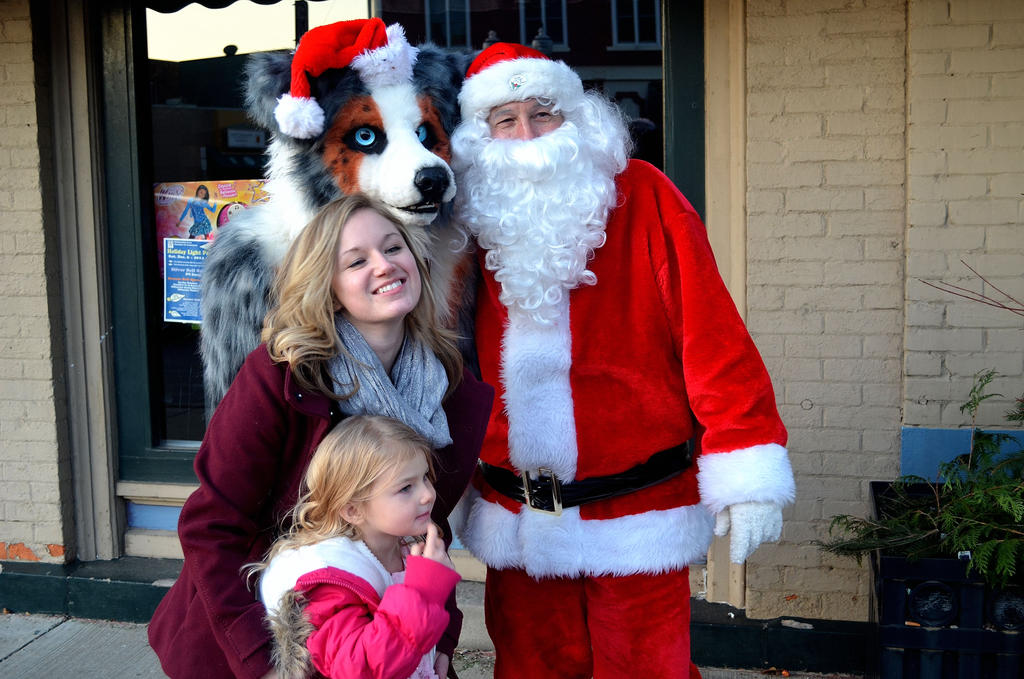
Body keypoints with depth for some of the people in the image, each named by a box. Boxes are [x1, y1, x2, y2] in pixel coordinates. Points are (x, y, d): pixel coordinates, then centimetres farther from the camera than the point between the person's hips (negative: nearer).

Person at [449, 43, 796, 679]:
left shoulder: (642, 198, -7)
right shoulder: (478, 225, 3)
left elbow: (711, 334, -12)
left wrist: (745, 469, -16)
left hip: (637, 514, -3)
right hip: (517, 523, 4)